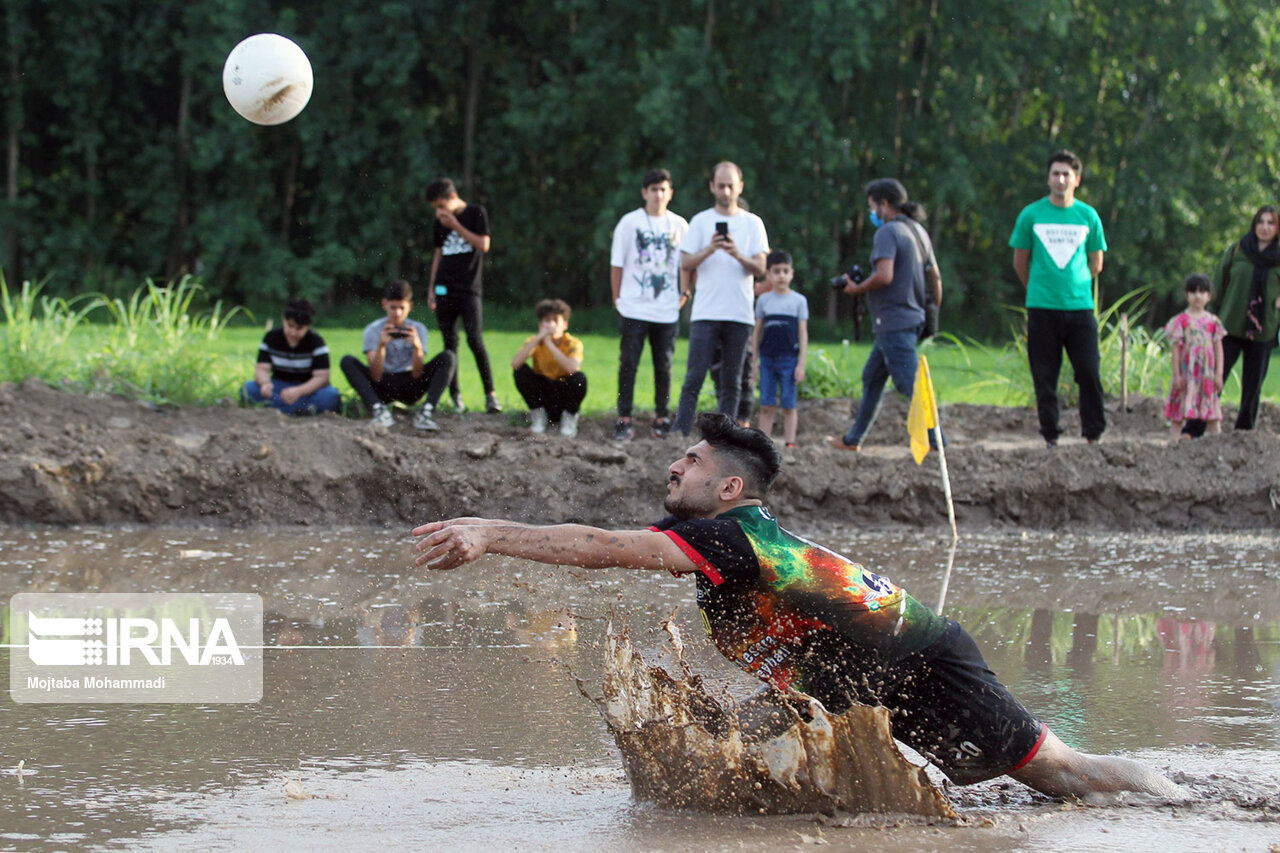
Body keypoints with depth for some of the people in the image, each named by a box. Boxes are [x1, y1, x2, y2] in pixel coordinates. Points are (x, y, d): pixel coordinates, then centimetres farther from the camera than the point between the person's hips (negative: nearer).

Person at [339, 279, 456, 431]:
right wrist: (381, 345, -32)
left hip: (410, 389, 1)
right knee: (347, 361, -24)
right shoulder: (373, 330, -7)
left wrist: (417, 347, -32)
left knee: (449, 357, -19)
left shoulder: (418, 329, -4)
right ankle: (379, 410, -39)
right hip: (382, 388, -1)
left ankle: (426, 412, -35)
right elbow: (375, 377, -17)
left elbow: (417, 375, -14)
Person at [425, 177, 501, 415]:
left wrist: (456, 226, -10)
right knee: (450, 343, 2)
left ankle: (490, 393, -9)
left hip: (469, 288, -5)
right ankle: (455, 395, 6)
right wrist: (431, 287, 15)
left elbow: (484, 245, -8)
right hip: (444, 289, 5)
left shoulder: (476, 213, 1)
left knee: (475, 339, -16)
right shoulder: (440, 223, 13)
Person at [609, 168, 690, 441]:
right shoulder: (630, 222, 1)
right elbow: (617, 264, 4)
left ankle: (662, 419, 13)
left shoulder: (679, 225, 7)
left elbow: (685, 264, 16)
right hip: (633, 308, -2)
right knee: (628, 364, -2)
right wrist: (617, 298, 2)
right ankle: (624, 421, 1)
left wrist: (684, 293, 5)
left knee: (664, 365, 6)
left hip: (667, 310, 2)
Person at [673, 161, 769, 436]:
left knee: (731, 382, 4)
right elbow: (685, 263, 1)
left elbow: (760, 268, 1)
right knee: (694, 377, -7)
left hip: (740, 315, 1)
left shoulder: (753, 223, 9)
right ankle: (680, 434, -8)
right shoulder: (701, 221, 7)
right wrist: (709, 250, -16)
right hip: (705, 313, -1)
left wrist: (738, 255, -17)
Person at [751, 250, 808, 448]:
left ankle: (789, 445, 3)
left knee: (788, 405, 0)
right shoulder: (764, 300, 9)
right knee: (767, 406, 1)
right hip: (767, 358, 2)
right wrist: (754, 361, 8)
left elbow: (803, 333, 3)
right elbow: (757, 332, 12)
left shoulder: (799, 301, 4)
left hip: (789, 358, -2)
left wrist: (801, 364, -3)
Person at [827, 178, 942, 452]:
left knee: (909, 384, -10)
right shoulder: (918, 231, 13)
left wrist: (856, 288, -10)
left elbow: (884, 275, -26)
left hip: (894, 322, -10)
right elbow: (935, 277, 17)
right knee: (872, 378, 19)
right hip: (913, 317, 10)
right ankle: (853, 440, 28)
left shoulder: (888, 232, -14)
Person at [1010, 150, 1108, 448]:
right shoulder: (1031, 215, 3)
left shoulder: (1088, 216, 6)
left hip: (1080, 306, 1)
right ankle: (1050, 436, 9)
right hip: (1042, 309, -1)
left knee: (1090, 374, -5)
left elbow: (1096, 264, 16)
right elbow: (1020, 261, 12)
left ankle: (1094, 435, 5)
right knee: (1045, 377, 1)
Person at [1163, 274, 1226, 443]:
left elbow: (1218, 349, 7)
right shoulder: (1181, 321, -1)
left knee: (1213, 414, 4)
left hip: (1207, 375, 2)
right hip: (1186, 375, -2)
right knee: (1179, 413, -1)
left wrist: (1219, 374, 0)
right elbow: (1176, 349, -1)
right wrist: (1176, 374, -6)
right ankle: (1173, 441, -1)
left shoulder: (1212, 322, 6)